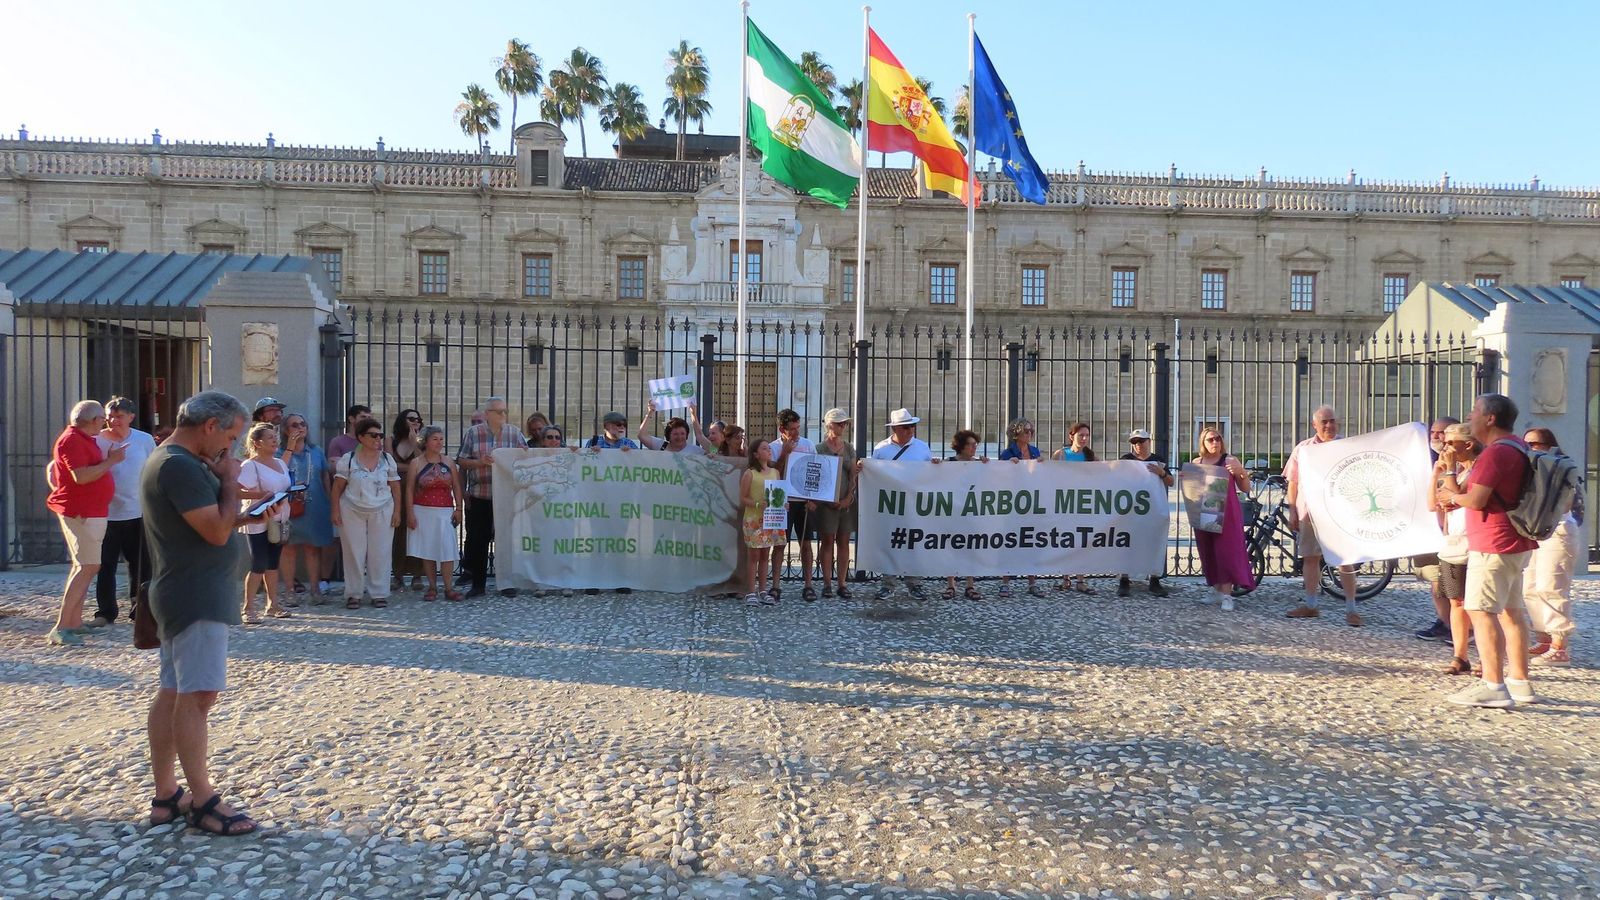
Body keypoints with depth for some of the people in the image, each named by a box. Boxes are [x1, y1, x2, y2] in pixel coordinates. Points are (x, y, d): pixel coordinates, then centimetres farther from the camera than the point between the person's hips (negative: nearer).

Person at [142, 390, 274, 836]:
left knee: (173, 693, 12)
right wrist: (230, 481, -12)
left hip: (187, 595, 11)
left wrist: (250, 516, 5)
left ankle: (166, 797, 19)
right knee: (197, 695, -6)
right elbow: (217, 532, -22)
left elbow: (210, 523, 19)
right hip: (197, 598, -11)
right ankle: (204, 802, 0)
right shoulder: (181, 466, -19)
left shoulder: (169, 460, 15)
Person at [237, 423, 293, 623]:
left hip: (278, 520, 7)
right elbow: (239, 492, -19)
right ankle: (248, 608, 2)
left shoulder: (280, 463, 13)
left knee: (273, 564, 11)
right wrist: (263, 495, -30)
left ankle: (272, 604, 18)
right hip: (258, 522, -7)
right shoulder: (250, 465, -10)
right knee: (259, 565, -6)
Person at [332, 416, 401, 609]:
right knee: (354, 552, 2)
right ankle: (353, 594, 12)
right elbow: (338, 486, 2)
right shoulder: (348, 459, 0)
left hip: (381, 512, 1)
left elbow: (395, 487, 6)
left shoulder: (387, 459, 5)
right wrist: (336, 510, -4)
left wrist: (397, 512, 1)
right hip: (352, 512, -1)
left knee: (380, 553, 1)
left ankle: (379, 593, 10)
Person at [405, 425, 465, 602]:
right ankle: (432, 587, 11)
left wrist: (458, 509, 3)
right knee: (427, 550, 3)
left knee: (447, 549, -5)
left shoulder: (448, 462, 8)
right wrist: (410, 513, -6)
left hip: (445, 512, 1)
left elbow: (456, 487, 10)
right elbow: (409, 490, 0)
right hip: (423, 512, -1)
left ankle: (448, 588, -2)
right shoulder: (417, 463, 1)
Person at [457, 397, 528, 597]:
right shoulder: (473, 433, 2)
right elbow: (461, 462, 1)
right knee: (477, 539, 4)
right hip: (479, 496, -1)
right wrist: (480, 462, -16)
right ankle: (478, 584, 15)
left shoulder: (514, 433, 5)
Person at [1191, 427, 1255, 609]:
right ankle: (1216, 589, 20)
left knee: (1226, 552, -7)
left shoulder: (1230, 461, -1)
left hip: (1226, 514, -4)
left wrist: (1241, 472, -18)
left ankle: (1227, 595, -6)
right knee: (1208, 553, 8)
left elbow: (1246, 488, 0)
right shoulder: (1197, 462, 10)